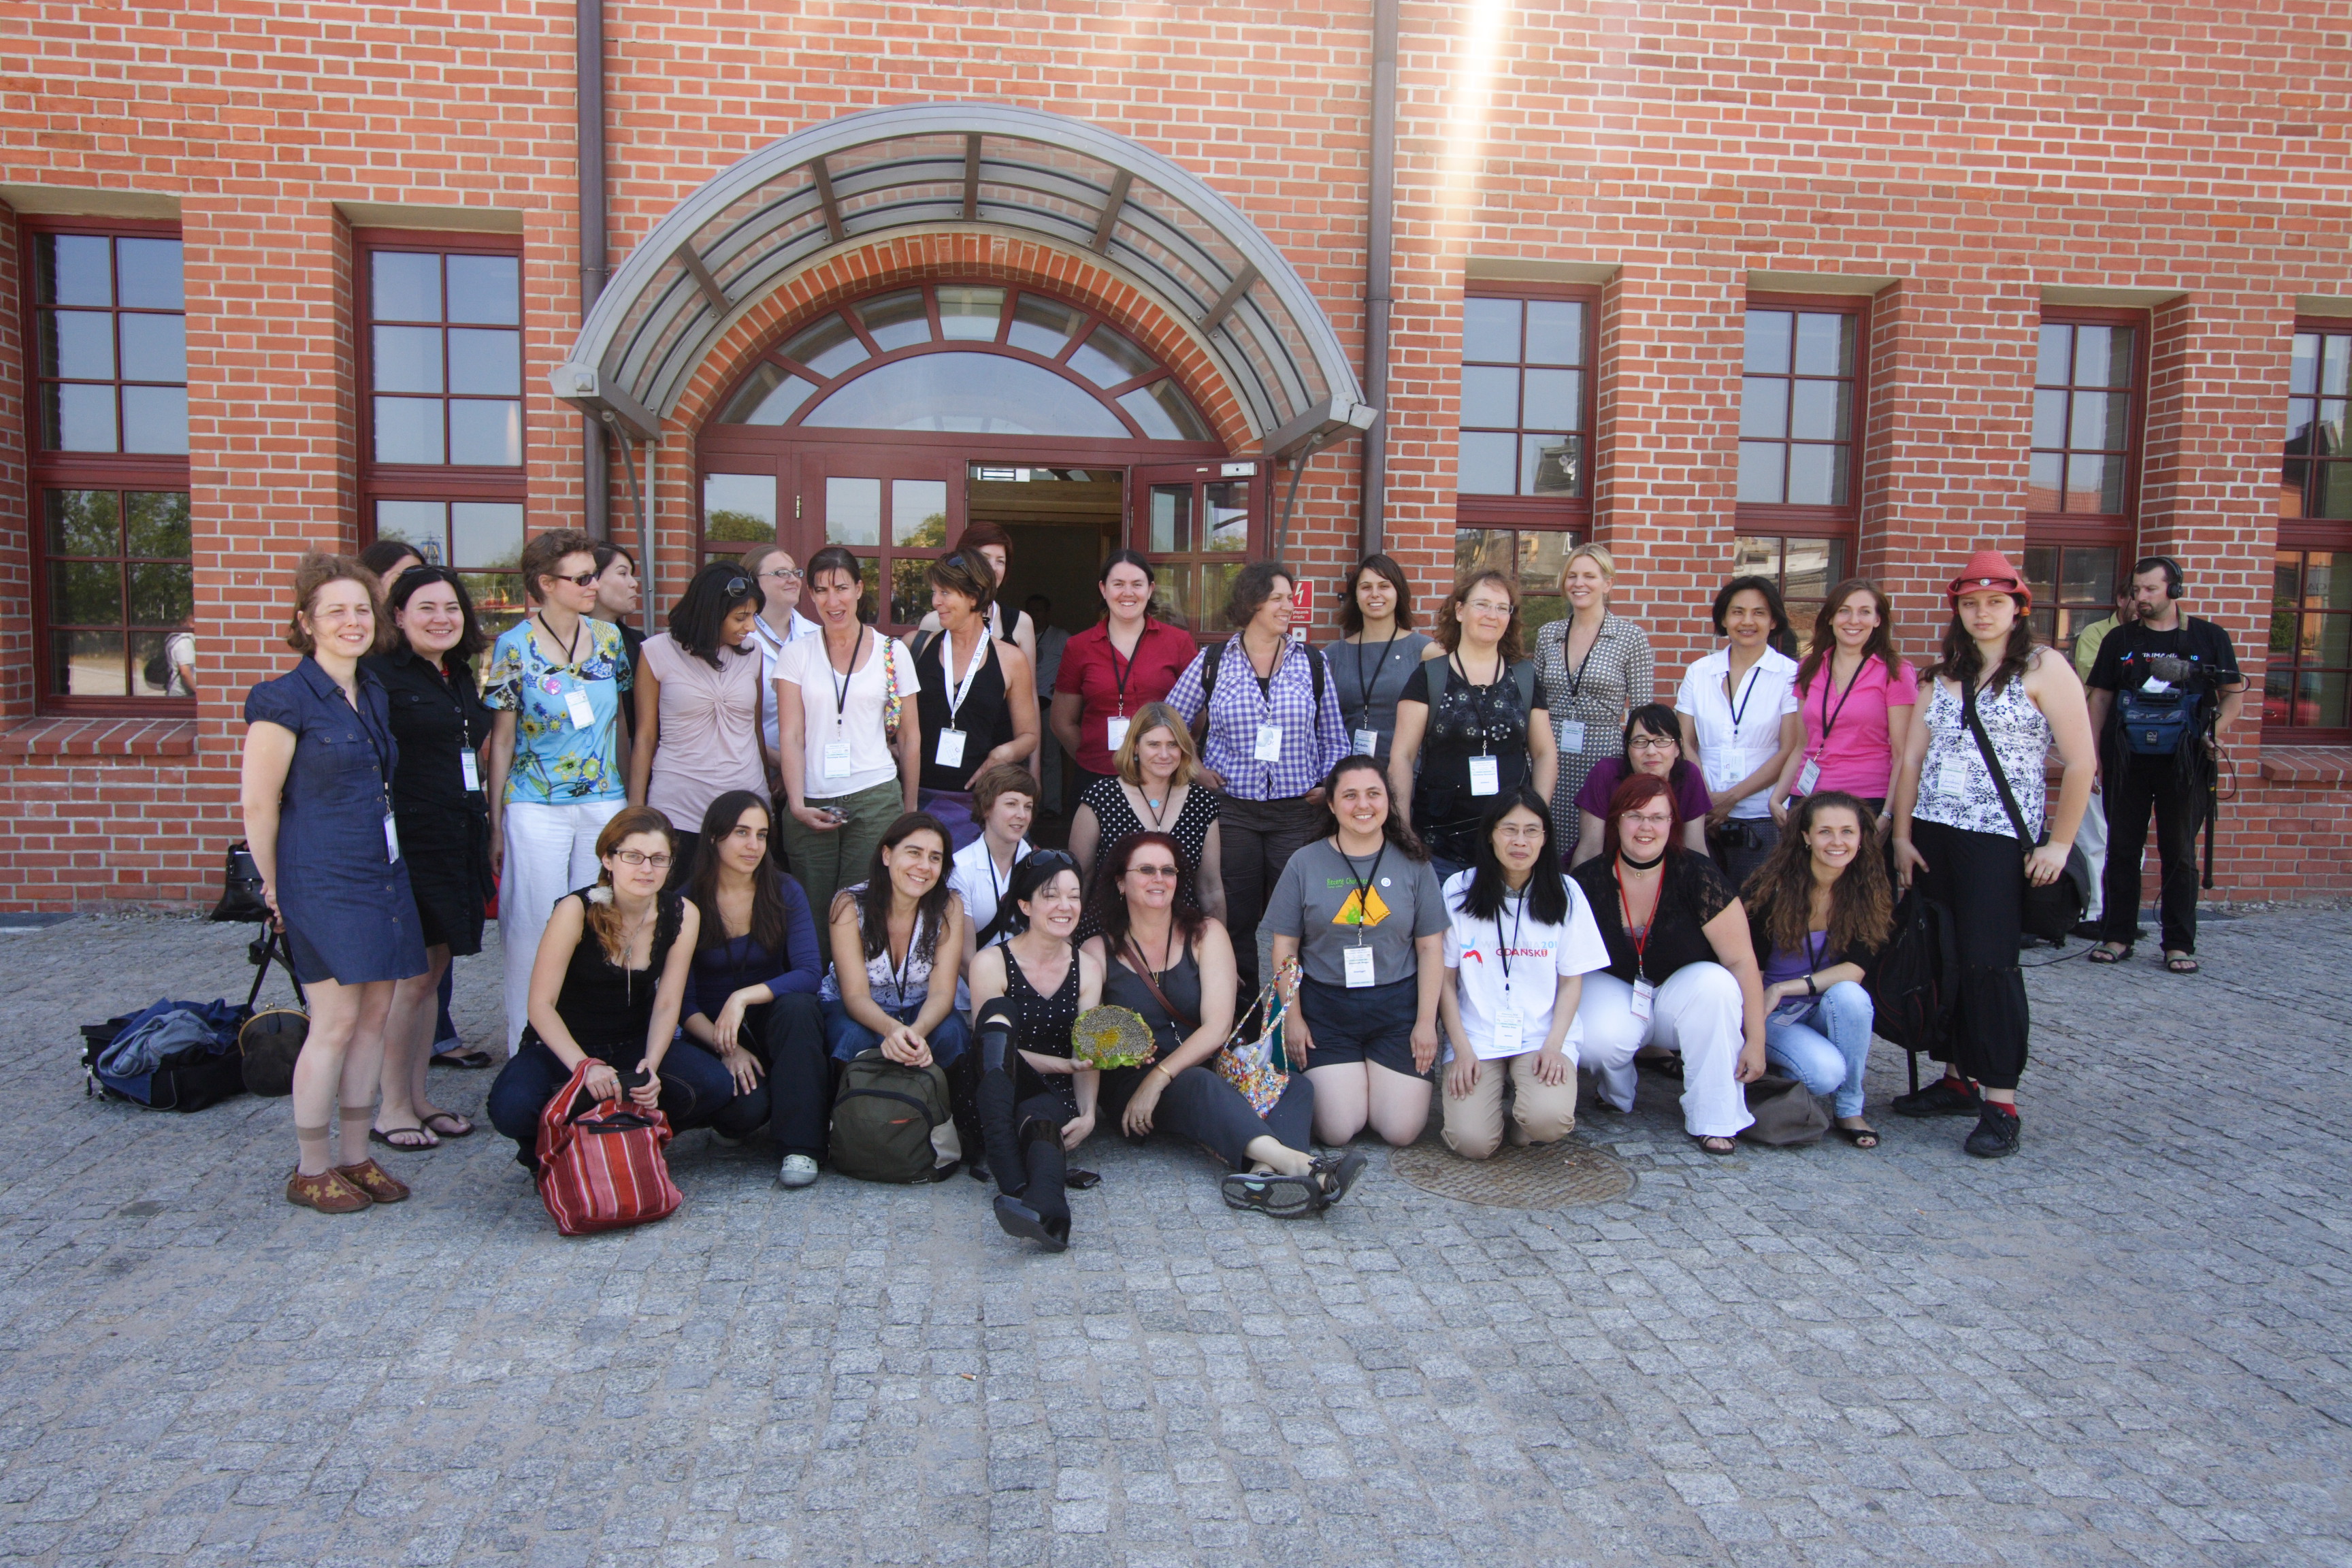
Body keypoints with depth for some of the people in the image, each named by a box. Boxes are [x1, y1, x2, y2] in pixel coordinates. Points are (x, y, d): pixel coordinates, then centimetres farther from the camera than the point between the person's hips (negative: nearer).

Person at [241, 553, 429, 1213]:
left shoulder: (374, 694, 13)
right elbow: (258, 801, -9)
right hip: (323, 881, -7)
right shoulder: (285, 699, -9)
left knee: (375, 1014, 9)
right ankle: (310, 1171, 10)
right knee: (336, 1022, -5)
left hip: (382, 875, 7)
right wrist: (276, 886, -3)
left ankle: (356, 1156, 20)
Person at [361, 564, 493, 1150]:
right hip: (409, 842, -7)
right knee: (410, 978, -2)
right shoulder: (380, 675, -9)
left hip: (459, 840, 8)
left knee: (433, 973, 13)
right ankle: (391, 1107, 11)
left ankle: (419, 1097, 23)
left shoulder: (461, 675, 15)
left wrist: (486, 821, 21)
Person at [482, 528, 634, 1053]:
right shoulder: (515, 646, -5)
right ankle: (528, 1053, 12)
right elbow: (502, 740, -1)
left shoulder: (609, 637, 6)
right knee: (536, 930, 0)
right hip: (536, 808, -4)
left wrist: (631, 798, 14)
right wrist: (495, 822, -1)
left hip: (605, 801, 4)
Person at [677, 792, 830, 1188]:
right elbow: (682, 1000, -6)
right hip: (712, 1032, -1)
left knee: (798, 1005, -34)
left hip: (773, 1021, 2)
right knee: (745, 1105, -31)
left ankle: (801, 1146, -26)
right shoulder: (686, 903, -6)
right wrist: (727, 1049, -20)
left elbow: (811, 973, -15)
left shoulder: (785, 892, -3)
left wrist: (744, 997, -27)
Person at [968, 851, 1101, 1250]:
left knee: (1041, 1118, -36)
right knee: (1001, 1009, -30)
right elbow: (990, 1038, -6)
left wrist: (1087, 1113, -16)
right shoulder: (992, 963, -1)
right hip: (996, 1095, -1)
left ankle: (1043, 1206, -68)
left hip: (1055, 1097, 2)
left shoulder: (1088, 967, 9)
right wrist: (1065, 1064, -17)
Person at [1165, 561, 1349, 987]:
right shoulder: (1211, 662, 3)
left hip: (1299, 812, 1)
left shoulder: (1311, 663, 6)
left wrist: (1329, 786, -2)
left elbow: (1333, 738, 12)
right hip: (1232, 810, -1)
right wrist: (1195, 770, 1)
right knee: (1235, 920, 4)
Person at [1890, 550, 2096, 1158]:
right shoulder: (1944, 673, 15)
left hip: (2000, 839, -5)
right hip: (1932, 833, 5)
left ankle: (2000, 1104, -1)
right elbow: (1912, 757, 12)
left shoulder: (2043, 669, -1)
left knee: (1989, 963, -8)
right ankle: (1959, 1080, 17)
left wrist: (2060, 843, -8)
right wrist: (1902, 835, 5)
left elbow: (2081, 761, -5)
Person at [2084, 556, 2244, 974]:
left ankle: (2179, 944, 10)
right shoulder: (2120, 639, 7)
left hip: (2182, 763, -1)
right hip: (2127, 762, 1)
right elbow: (2100, 697, 9)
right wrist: (2093, 752, 2)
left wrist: (2215, 731, -11)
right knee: (2122, 851, 5)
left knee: (2179, 854, 3)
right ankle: (2117, 937, 13)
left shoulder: (2209, 638, 3)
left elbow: (2234, 694, 7)